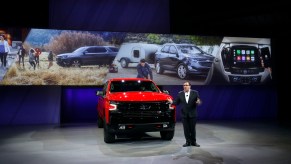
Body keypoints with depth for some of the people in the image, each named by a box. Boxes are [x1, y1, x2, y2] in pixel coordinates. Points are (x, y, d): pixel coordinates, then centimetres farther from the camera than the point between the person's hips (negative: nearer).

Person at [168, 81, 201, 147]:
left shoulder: (195, 93, -1)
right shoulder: (180, 94, 5)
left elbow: (199, 101, -5)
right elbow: (177, 102, 5)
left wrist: (198, 102, -27)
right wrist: (172, 102, -14)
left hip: (192, 114, -1)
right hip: (184, 114, 2)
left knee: (193, 128, 7)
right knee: (186, 129, 5)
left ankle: (193, 142, 19)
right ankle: (188, 142, 15)